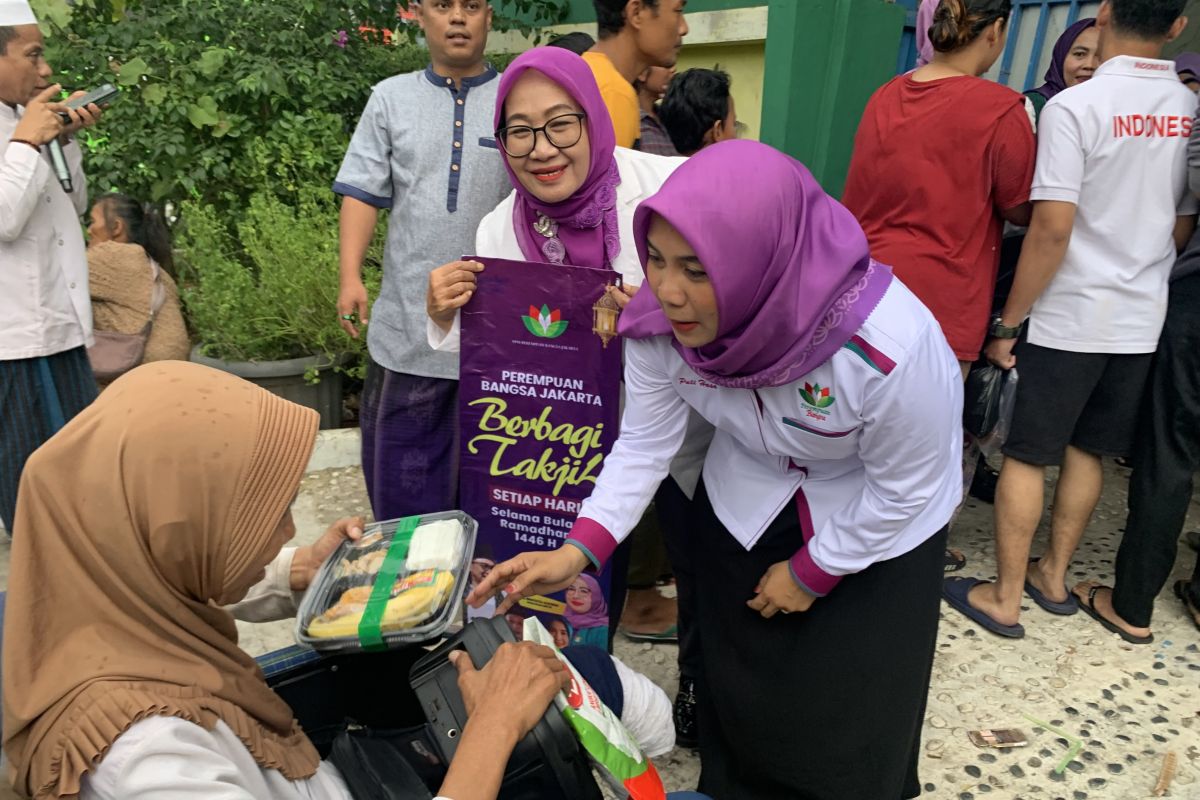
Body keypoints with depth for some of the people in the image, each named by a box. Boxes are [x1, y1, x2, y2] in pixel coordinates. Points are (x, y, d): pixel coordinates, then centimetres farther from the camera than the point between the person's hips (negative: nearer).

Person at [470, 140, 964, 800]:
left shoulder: (887, 346, -39)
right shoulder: (660, 323, -27)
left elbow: (904, 486, -21)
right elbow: (645, 442, -13)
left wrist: (812, 572, -10)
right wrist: (576, 552, -24)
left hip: (878, 525, -3)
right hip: (747, 507, 4)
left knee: (849, 711, 9)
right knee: (736, 692, 18)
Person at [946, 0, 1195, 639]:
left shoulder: (1075, 107, -15)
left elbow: (1051, 230, -19)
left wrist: (1007, 323, -11)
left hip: (1068, 318, -5)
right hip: (1141, 321, 6)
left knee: (1025, 457, 4)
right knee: (1086, 452, 17)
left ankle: (1004, 599, 12)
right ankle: (1053, 576, 30)